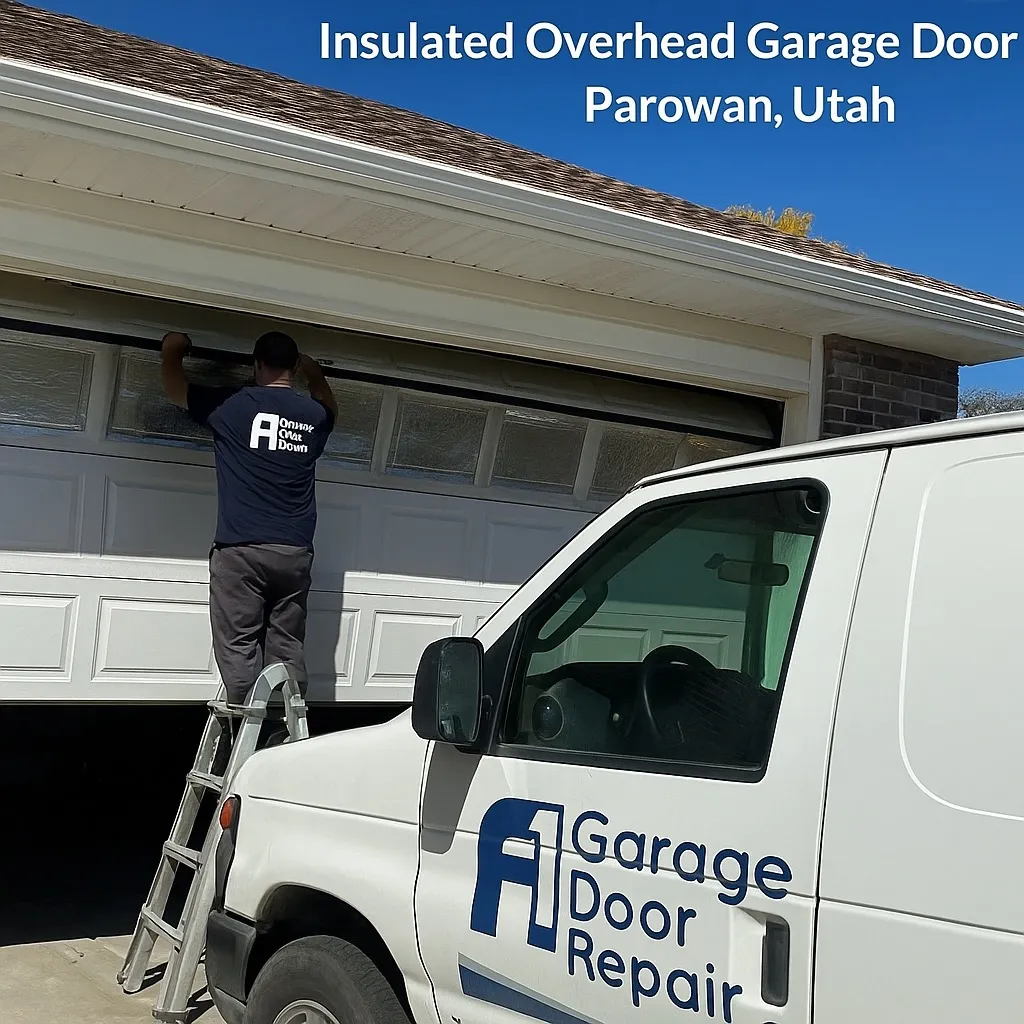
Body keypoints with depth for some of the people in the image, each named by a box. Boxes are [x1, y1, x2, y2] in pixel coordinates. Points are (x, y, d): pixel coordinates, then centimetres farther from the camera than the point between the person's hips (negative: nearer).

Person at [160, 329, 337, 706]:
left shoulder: (232, 404, -1)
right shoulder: (314, 414, 9)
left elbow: (174, 388, 16)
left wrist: (172, 350, 34)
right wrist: (315, 374, 50)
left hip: (241, 549, -4)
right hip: (295, 553, 4)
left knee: (238, 648, -2)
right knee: (287, 650, 5)